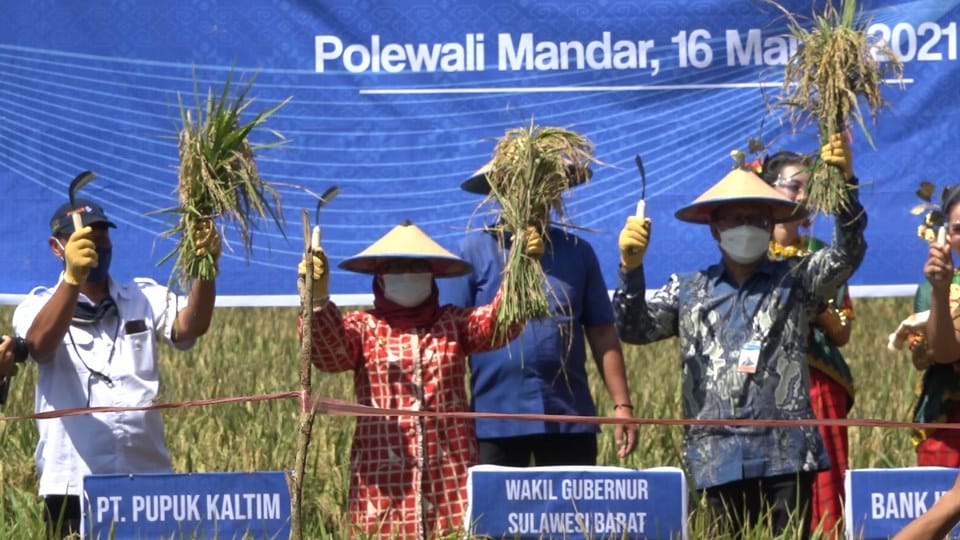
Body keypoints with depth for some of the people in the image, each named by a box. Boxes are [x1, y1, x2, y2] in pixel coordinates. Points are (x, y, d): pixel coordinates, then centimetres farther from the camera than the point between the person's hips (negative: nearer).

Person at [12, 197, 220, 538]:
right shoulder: (39, 307, 6)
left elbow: (190, 327, -6)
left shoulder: (145, 299, 13)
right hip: (73, 485, -2)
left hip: (148, 482, 2)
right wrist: (73, 278, -34)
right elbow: (40, 344, -17)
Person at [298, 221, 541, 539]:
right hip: (383, 476, -1)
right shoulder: (361, 328, 8)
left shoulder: (453, 323, 13)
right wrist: (318, 298, -30)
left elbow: (500, 322, -4)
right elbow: (327, 352, -12)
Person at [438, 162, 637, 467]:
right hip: (495, 422, -2)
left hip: (570, 420, 2)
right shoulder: (475, 251, 3)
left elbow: (602, 333, 13)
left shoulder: (577, 252, 11)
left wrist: (622, 405, 6)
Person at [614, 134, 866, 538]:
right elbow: (634, 329, 8)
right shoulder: (688, 292, 15)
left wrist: (845, 184, -17)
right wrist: (631, 268, -8)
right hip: (716, 457, 1)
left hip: (786, 455, -1)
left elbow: (848, 253, -3)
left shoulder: (795, 281, 10)